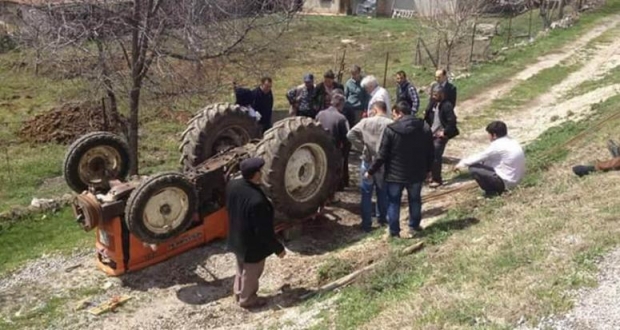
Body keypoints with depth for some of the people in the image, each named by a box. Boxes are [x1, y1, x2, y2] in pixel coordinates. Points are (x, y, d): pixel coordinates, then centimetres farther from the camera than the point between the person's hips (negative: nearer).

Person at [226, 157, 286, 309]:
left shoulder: (232, 185, -15)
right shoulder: (257, 200, -39)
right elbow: (264, 231, -29)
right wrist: (278, 248, -15)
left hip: (236, 239, 7)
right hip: (253, 245, -7)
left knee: (241, 269, 30)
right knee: (251, 273, 20)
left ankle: (239, 292, 51)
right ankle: (247, 299, 42)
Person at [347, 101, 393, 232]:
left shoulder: (366, 122, -4)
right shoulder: (391, 124, -9)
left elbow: (350, 135, -10)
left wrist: (362, 147, -5)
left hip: (368, 162, 0)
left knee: (366, 194, 7)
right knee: (383, 193, 18)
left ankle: (366, 224, 9)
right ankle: (383, 219, 31)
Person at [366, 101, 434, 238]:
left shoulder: (391, 129, -15)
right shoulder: (425, 127, -2)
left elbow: (382, 155, -13)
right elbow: (430, 152, 5)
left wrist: (371, 171, -2)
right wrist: (427, 169, 19)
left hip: (395, 174, -3)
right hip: (417, 173, 3)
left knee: (393, 202, 11)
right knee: (415, 200, 22)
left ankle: (394, 232, 17)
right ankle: (414, 227, 32)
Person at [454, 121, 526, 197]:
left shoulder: (498, 145, -18)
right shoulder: (512, 143, 8)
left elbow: (479, 157, -9)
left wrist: (461, 164, 5)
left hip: (506, 181, -9)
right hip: (516, 179, 9)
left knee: (473, 168, -11)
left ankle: (492, 192, 1)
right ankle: (497, 188, 14)